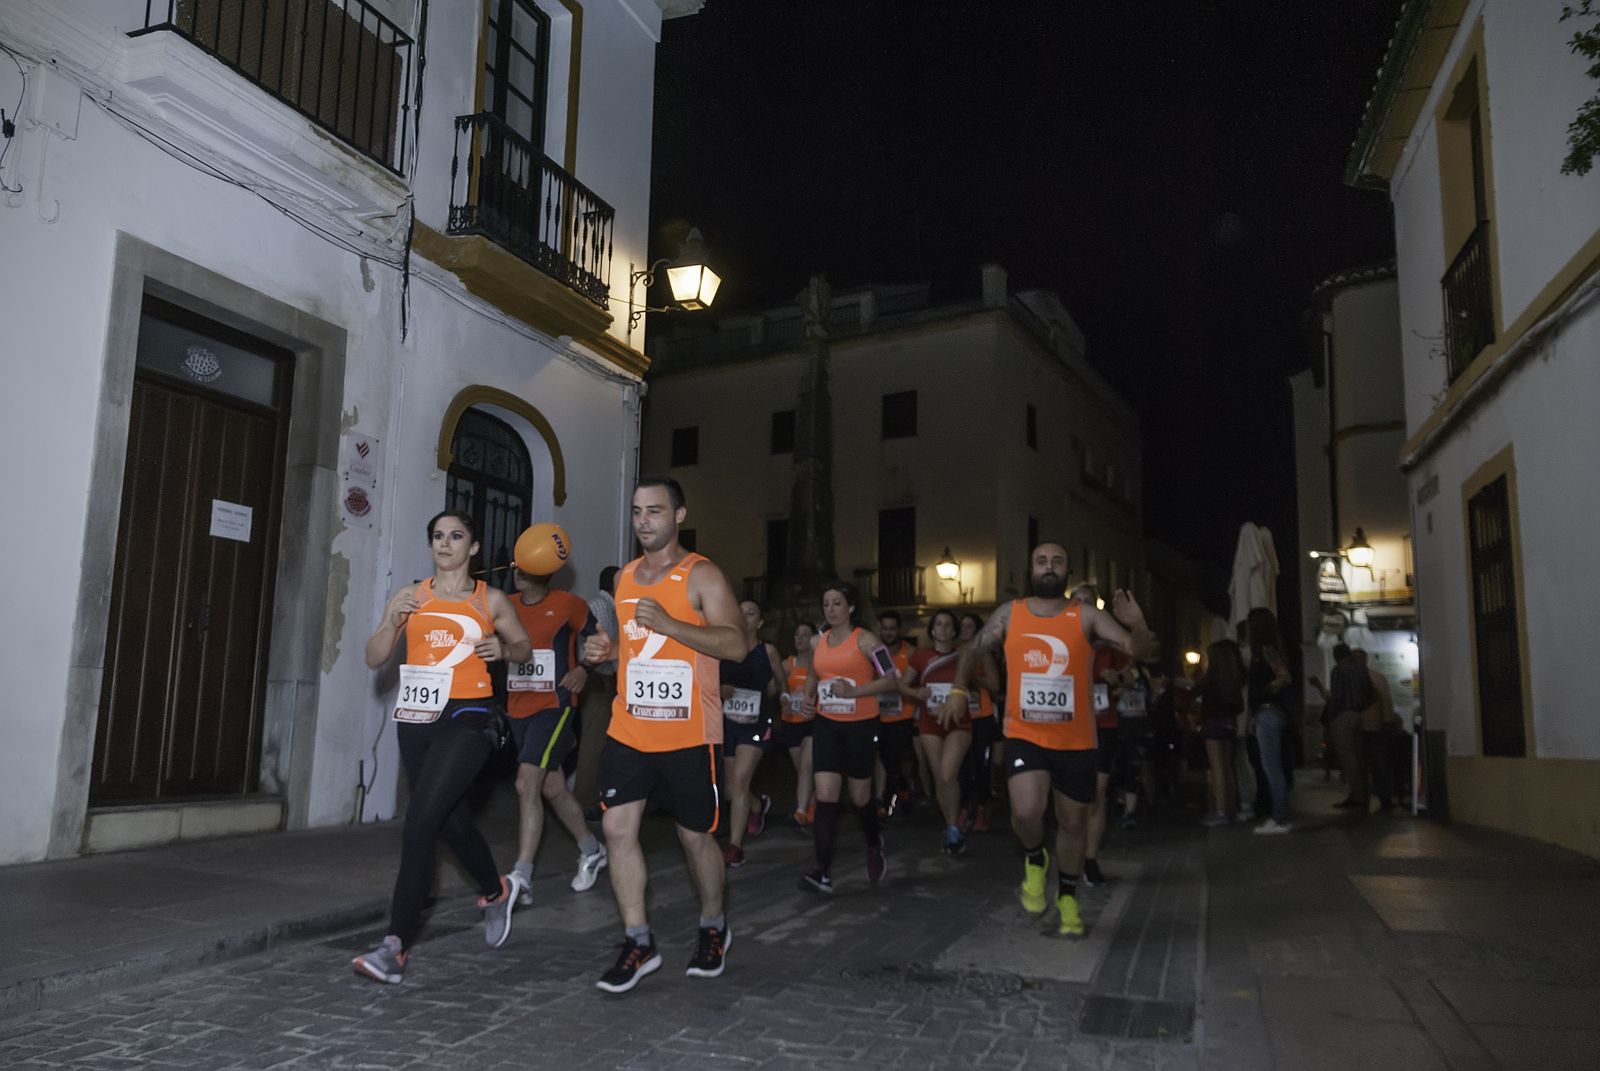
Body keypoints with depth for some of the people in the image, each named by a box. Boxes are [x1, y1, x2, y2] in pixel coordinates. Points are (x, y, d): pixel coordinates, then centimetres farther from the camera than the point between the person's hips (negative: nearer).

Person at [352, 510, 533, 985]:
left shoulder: (491, 600, 4)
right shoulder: (410, 596, 8)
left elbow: (523, 646, 16)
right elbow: (374, 659, 6)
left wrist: (502, 649, -5)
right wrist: (393, 621, -12)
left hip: (467, 719, -4)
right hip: (416, 718, 4)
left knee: (420, 823, -16)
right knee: (452, 821, 16)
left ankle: (395, 945, -10)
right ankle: (495, 892, 43)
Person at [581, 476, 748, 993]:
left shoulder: (701, 576, -8)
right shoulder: (626, 576, 12)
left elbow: (736, 644, -18)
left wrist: (668, 624, -27)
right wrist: (605, 648, 3)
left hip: (688, 733, -5)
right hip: (628, 729, 5)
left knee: (695, 835, 7)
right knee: (618, 828, -3)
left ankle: (714, 929, 31)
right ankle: (639, 943, 10)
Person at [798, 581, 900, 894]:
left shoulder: (865, 640, -9)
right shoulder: (818, 642, 7)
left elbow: (892, 679, -13)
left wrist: (854, 691, -23)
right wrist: (808, 696, 4)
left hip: (860, 726, -4)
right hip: (826, 725, 4)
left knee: (859, 797, 9)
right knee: (825, 797, -7)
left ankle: (874, 845, 40)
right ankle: (824, 873, -8)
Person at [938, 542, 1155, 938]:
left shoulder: (1086, 616, -6)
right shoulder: (1009, 614, 0)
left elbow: (1141, 651, -12)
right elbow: (972, 651, 12)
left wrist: (1137, 625, -32)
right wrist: (959, 689, -2)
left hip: (1075, 742, 0)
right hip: (1025, 737, 0)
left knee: (1072, 821, 13)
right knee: (1026, 812, -22)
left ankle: (1067, 895, 38)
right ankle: (1034, 859, 13)